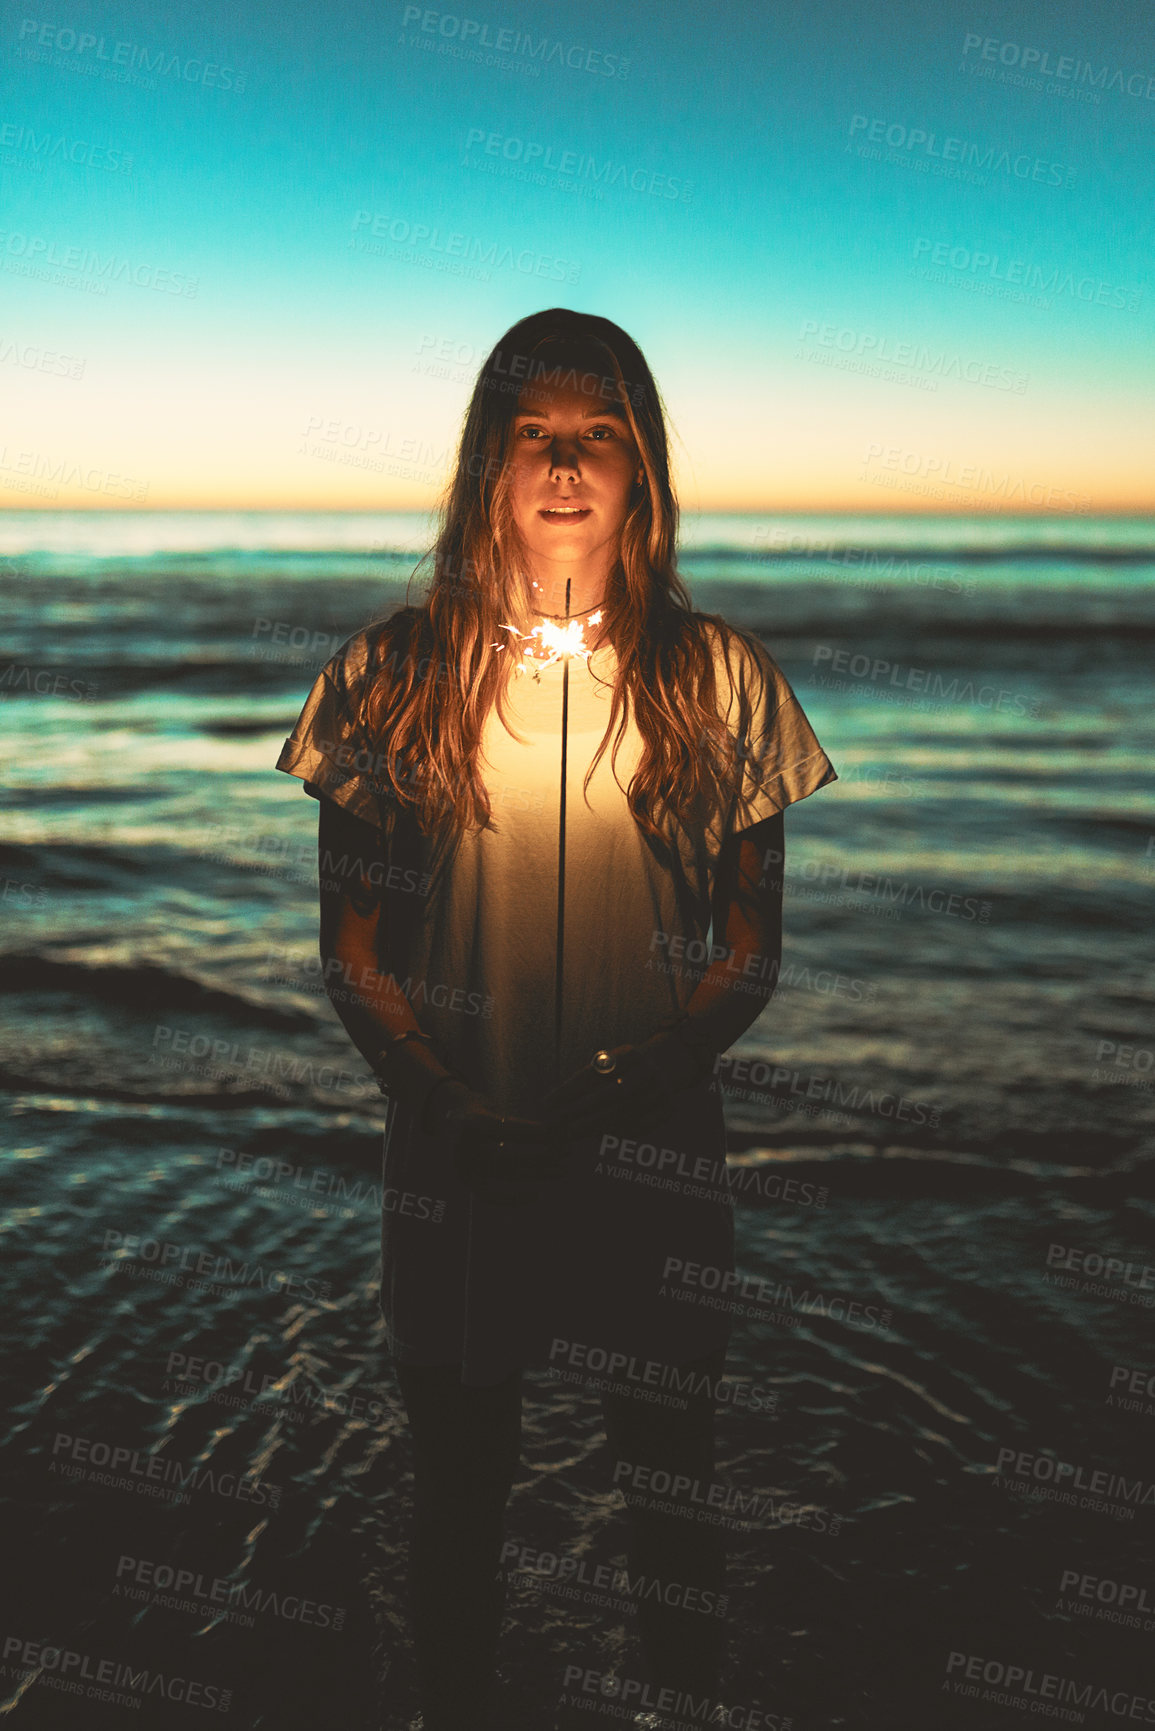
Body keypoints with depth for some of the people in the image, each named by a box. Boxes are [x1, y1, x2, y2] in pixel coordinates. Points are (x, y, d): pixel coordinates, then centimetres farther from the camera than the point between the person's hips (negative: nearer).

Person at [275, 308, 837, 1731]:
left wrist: (642, 1074, -16)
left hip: (658, 1150, 0)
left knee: (671, 1497, 16)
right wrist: (448, 1100, -14)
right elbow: (351, 949, 0)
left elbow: (752, 952, 1)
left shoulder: (720, 676, -3)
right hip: (454, 1152, 0)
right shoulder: (388, 675, -3)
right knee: (456, 1495, 17)